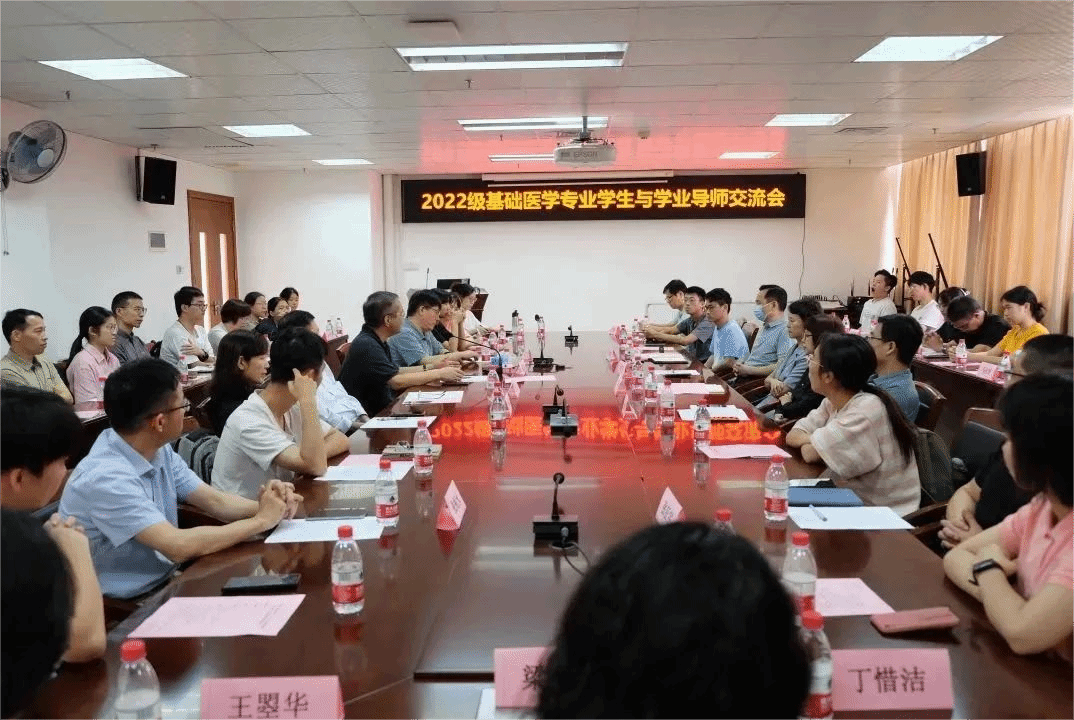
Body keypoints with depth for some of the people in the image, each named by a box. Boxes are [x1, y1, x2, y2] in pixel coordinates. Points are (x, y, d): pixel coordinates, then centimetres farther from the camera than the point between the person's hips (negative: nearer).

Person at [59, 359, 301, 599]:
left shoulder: (160, 451, -1)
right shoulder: (105, 478, -26)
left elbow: (215, 501, 4)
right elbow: (178, 546, -30)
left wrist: (268, 506, -16)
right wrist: (261, 520, -21)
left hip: (165, 583, 7)